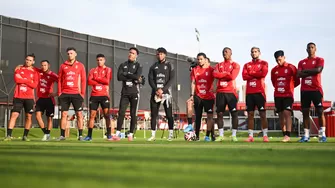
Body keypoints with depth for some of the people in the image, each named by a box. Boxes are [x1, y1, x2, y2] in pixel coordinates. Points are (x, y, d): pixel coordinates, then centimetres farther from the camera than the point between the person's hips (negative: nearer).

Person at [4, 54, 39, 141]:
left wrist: (23, 80, -8)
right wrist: (29, 81, -7)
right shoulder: (19, 69, 8)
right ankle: (8, 135, -6)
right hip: (18, 97, 0)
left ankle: (25, 136, 11)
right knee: (14, 115, -7)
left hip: (29, 98, 0)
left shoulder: (35, 72, 5)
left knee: (29, 117, 2)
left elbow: (34, 85, -7)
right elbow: (16, 79, -9)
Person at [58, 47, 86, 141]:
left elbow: (83, 80, 4)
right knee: (64, 114, 2)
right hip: (64, 94, 1)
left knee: (79, 114, -1)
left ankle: (80, 135, 4)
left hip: (76, 94, -1)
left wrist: (82, 93, -3)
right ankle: (62, 135, 7)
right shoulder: (63, 66, 9)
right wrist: (59, 92, 1)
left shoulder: (80, 65, 5)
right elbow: (59, 80, 9)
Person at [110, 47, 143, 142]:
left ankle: (131, 134, 8)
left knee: (133, 114, 0)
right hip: (125, 92, 2)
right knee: (121, 112, -7)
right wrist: (132, 77, -9)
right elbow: (119, 77, -4)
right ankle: (117, 135, -8)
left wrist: (126, 74, -6)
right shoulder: (123, 65, 12)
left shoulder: (138, 66, 5)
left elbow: (137, 76, -15)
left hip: (134, 92, -2)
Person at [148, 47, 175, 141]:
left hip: (166, 92, -2)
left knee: (169, 114, -4)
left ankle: (171, 134, -1)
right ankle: (153, 135, 5)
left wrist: (162, 90, -14)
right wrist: (156, 90, -11)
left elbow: (171, 79, -3)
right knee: (154, 114, 1)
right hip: (155, 93, 3)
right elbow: (150, 79, 5)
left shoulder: (169, 65, 6)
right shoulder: (153, 66, 13)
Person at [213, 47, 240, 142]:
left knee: (234, 113, -4)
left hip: (231, 92, -3)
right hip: (220, 92, 4)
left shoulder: (235, 65, 4)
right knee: (219, 113, 2)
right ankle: (221, 135, 7)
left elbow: (232, 76, -13)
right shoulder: (219, 65, 16)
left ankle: (234, 135, 1)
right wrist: (227, 73, -6)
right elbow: (215, 74, -3)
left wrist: (221, 75, -3)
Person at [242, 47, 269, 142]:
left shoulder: (263, 63, 6)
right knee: (250, 114, 2)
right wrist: (257, 75, -8)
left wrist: (251, 73, -2)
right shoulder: (247, 65, 16)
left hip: (259, 91, -4)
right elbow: (244, 76, 0)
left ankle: (265, 135, -2)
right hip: (249, 92, 4)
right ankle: (250, 136, 4)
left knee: (262, 114, -3)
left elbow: (263, 73, -12)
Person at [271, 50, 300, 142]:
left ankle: (288, 135, -18)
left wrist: (289, 87, 12)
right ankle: (284, 134, 12)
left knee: (287, 113, -14)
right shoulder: (274, 70, 9)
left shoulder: (291, 68, -4)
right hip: (277, 95, 5)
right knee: (281, 114, 5)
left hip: (288, 95, -5)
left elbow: (297, 81, 2)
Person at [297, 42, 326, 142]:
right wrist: (312, 72, -9)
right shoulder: (302, 62, 15)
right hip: (304, 90, 4)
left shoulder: (319, 60, 4)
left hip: (316, 89, -4)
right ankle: (306, 135, 4)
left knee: (320, 111, -5)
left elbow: (318, 70, -15)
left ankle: (322, 134, -5)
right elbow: (299, 75, 0)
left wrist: (305, 71, -4)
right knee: (305, 112, 2)